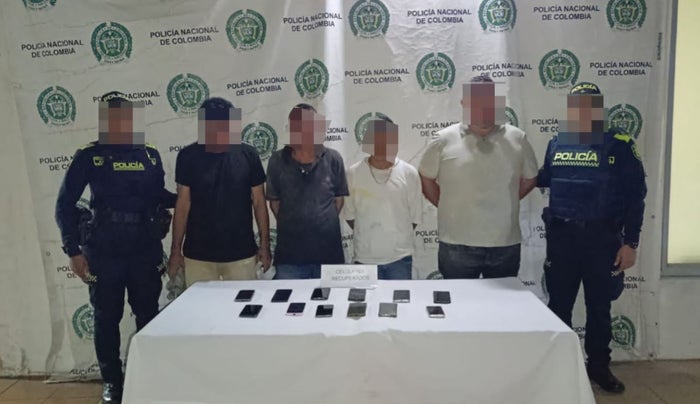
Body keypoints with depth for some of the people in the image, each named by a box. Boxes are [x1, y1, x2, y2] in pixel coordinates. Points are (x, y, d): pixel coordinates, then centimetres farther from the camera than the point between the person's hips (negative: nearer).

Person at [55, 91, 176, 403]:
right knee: (107, 317, 8)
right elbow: (65, 205, -1)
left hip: (145, 251, 2)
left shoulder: (150, 156, 4)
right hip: (104, 253, -2)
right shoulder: (89, 157, -3)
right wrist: (74, 250, -6)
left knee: (148, 314, 9)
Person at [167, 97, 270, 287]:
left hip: (241, 253, 0)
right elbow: (183, 205, 0)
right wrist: (176, 249, -1)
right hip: (198, 254, 0)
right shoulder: (189, 156, -3)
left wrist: (265, 244, 2)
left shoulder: (248, 155, -2)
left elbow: (259, 202, 3)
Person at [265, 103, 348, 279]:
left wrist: (323, 223, 4)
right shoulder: (278, 160, -1)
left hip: (329, 252, 0)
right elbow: (274, 200, 7)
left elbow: (339, 198, 6)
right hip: (289, 253, 0)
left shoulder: (333, 159, -2)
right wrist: (292, 225, 5)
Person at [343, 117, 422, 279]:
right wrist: (368, 235, 7)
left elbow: (415, 217, 3)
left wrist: (396, 237, 6)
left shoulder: (409, 173, -2)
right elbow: (349, 214, 5)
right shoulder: (353, 173, -3)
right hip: (364, 258, 0)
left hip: (400, 258, 0)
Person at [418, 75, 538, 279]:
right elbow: (425, 178, 7)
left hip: (506, 244, 2)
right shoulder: (444, 140, -3)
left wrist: (504, 202, 11)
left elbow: (529, 179, 15)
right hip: (457, 245, -2)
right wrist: (448, 207, 6)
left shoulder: (517, 139, 2)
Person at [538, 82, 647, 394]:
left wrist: (630, 242, -8)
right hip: (561, 235, 2)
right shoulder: (557, 143, 3)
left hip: (602, 238, -2)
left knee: (599, 305, 12)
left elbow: (635, 196, -5)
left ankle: (599, 366, 29)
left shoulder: (619, 145, -6)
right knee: (559, 303, 11)